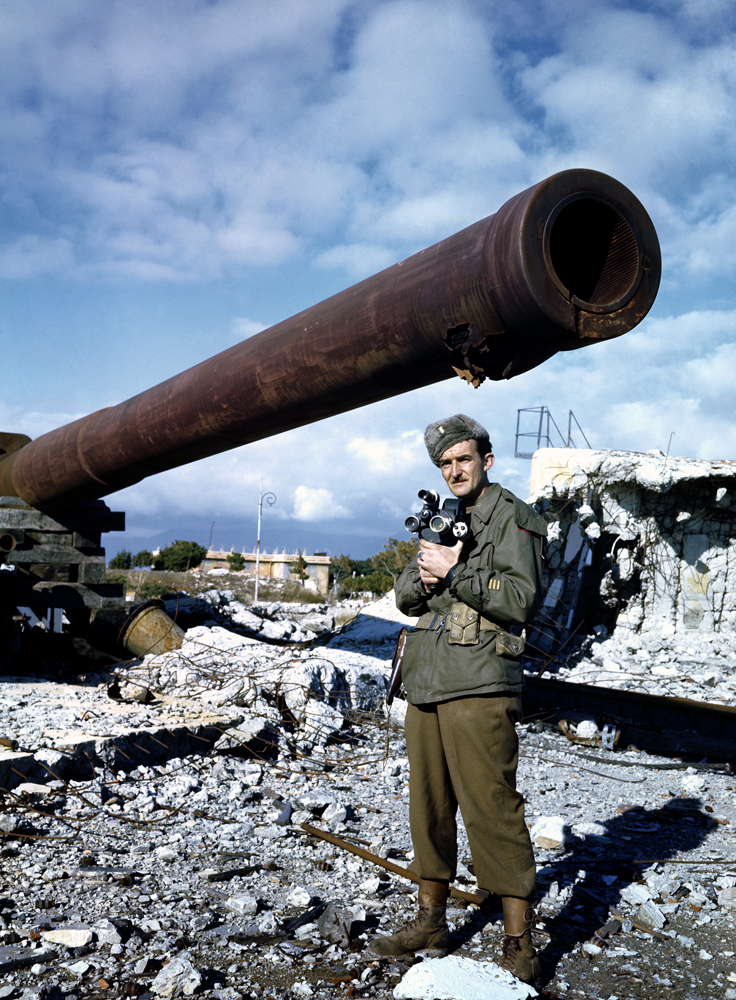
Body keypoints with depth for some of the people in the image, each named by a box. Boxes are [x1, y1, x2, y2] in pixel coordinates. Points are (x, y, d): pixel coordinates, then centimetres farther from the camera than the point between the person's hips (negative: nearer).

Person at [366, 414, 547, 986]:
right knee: (429, 809, 14)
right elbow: (405, 597, 17)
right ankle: (431, 925, 27)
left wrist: (455, 573, -15)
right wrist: (425, 574, -4)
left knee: (493, 812, -6)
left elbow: (523, 599, -15)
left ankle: (520, 949, 4)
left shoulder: (511, 518, -3)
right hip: (426, 686, 8)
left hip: (479, 688, -8)